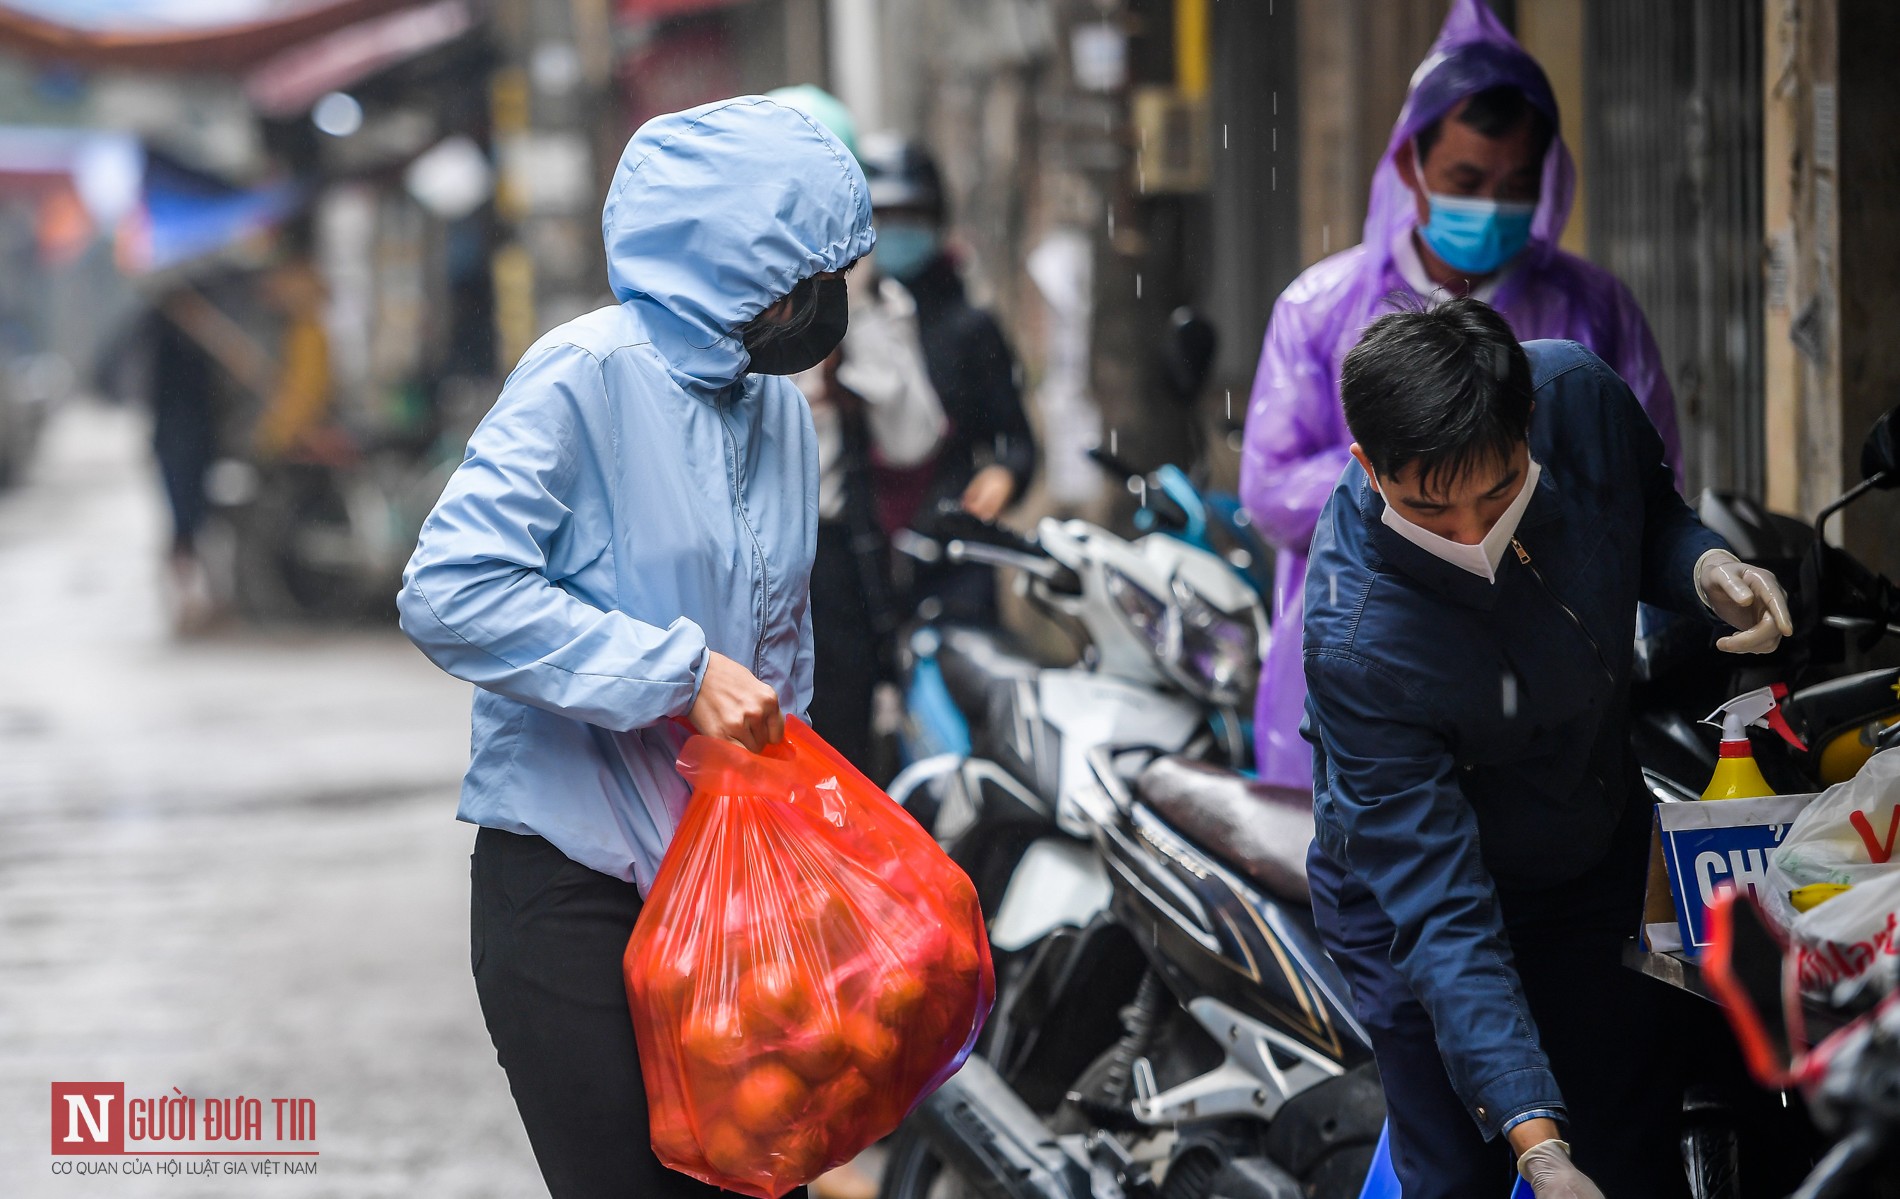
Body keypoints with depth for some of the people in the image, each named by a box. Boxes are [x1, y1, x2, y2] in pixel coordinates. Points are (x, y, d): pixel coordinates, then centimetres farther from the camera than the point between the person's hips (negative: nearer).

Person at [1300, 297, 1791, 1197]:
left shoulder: (1577, 393, -24)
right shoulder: (1357, 639, -39)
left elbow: (1650, 513, 2)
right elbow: (1437, 910, -37)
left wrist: (1706, 569, -22)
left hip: (1599, 854, 5)